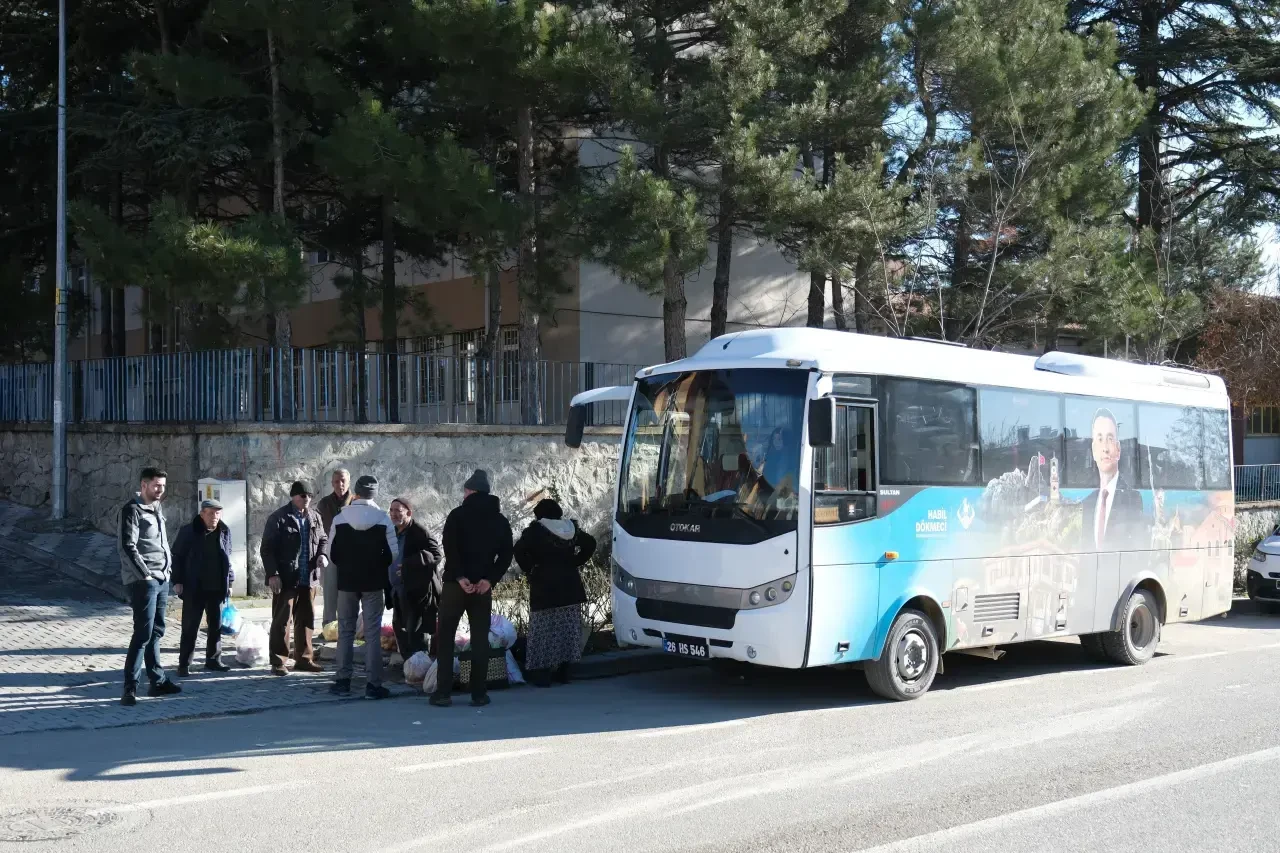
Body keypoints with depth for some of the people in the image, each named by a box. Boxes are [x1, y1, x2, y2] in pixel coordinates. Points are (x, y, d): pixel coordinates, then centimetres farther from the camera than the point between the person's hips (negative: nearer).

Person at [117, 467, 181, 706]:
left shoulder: (157, 509, 15)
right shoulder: (132, 510, -11)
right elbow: (127, 547, -17)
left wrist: (168, 566, 11)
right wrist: (145, 575, -19)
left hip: (162, 580, 8)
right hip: (143, 581, -8)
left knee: (156, 632, 14)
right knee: (143, 633, -11)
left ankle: (157, 681, 21)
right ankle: (130, 687, -9)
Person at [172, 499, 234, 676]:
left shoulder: (224, 531, 5)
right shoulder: (188, 531, -7)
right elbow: (177, 556, -3)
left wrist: (229, 582, 12)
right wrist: (177, 581, -8)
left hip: (217, 588, 4)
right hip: (194, 588, -4)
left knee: (216, 626, 10)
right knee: (190, 627, 0)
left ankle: (213, 660, 21)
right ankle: (184, 664, 5)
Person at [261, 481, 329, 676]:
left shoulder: (315, 517, 10)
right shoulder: (278, 518, -7)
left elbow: (323, 539, 22)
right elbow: (267, 548, -8)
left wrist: (322, 555, 0)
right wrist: (272, 574, -15)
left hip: (308, 578, 6)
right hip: (285, 579, -6)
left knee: (307, 620, 11)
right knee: (281, 621, -1)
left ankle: (304, 659, 21)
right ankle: (278, 662, 4)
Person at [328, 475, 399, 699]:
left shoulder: (340, 519, -4)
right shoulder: (383, 519, -7)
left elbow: (332, 554, -1)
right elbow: (393, 554, -6)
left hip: (347, 581, 1)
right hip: (373, 582, -1)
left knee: (345, 632, 12)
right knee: (372, 634, 1)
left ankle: (343, 681, 14)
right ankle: (374, 685, 0)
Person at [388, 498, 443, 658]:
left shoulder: (419, 532, -14)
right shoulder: (393, 532, 13)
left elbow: (437, 554, -23)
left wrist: (409, 564, -29)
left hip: (416, 591, -9)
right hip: (398, 590, 9)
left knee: (415, 631, -7)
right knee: (400, 628, 16)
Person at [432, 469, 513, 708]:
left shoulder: (457, 515, -3)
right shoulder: (501, 521, 10)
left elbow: (450, 549, -15)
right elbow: (506, 555, 1)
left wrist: (460, 577, -14)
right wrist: (489, 579, -6)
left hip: (456, 584, -3)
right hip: (483, 586, 3)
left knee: (445, 637, 5)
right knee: (480, 639, 8)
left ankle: (443, 692, 0)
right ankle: (479, 694, 5)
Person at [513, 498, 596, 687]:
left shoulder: (536, 530, -6)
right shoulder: (570, 528, 9)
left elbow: (519, 550, -18)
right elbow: (590, 544, 10)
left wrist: (529, 569, -6)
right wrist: (574, 563, 10)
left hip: (545, 586, -4)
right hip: (569, 584, 4)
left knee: (544, 630, -2)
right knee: (568, 629, 10)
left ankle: (542, 673, -4)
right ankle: (564, 671, 13)